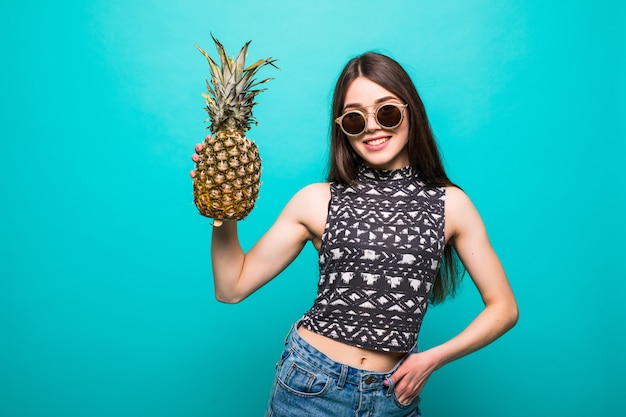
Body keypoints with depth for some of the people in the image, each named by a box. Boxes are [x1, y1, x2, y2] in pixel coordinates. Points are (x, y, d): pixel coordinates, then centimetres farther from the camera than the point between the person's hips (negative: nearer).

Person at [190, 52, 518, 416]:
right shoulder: (316, 201, -5)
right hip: (311, 385, 0)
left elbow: (504, 308, 2)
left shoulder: (450, 204, -4)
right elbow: (232, 287, -4)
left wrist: (434, 358, -7)